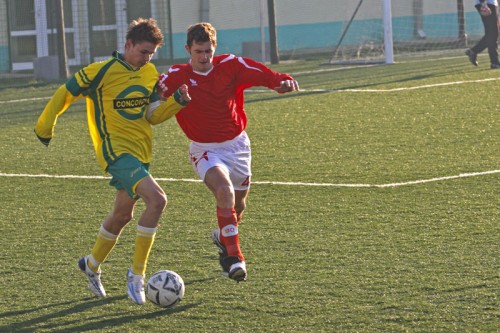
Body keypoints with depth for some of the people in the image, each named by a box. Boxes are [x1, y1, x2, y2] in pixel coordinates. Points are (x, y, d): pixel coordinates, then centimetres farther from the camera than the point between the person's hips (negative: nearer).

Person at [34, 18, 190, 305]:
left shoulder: (150, 74, 7)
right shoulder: (102, 72, -13)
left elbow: (154, 115, 9)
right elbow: (67, 93, -2)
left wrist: (177, 102, -10)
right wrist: (46, 126, 7)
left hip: (141, 152, 8)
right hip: (116, 150, -8)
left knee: (123, 213, 19)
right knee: (157, 199, -24)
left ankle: (92, 265, 43)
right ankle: (137, 273, -15)